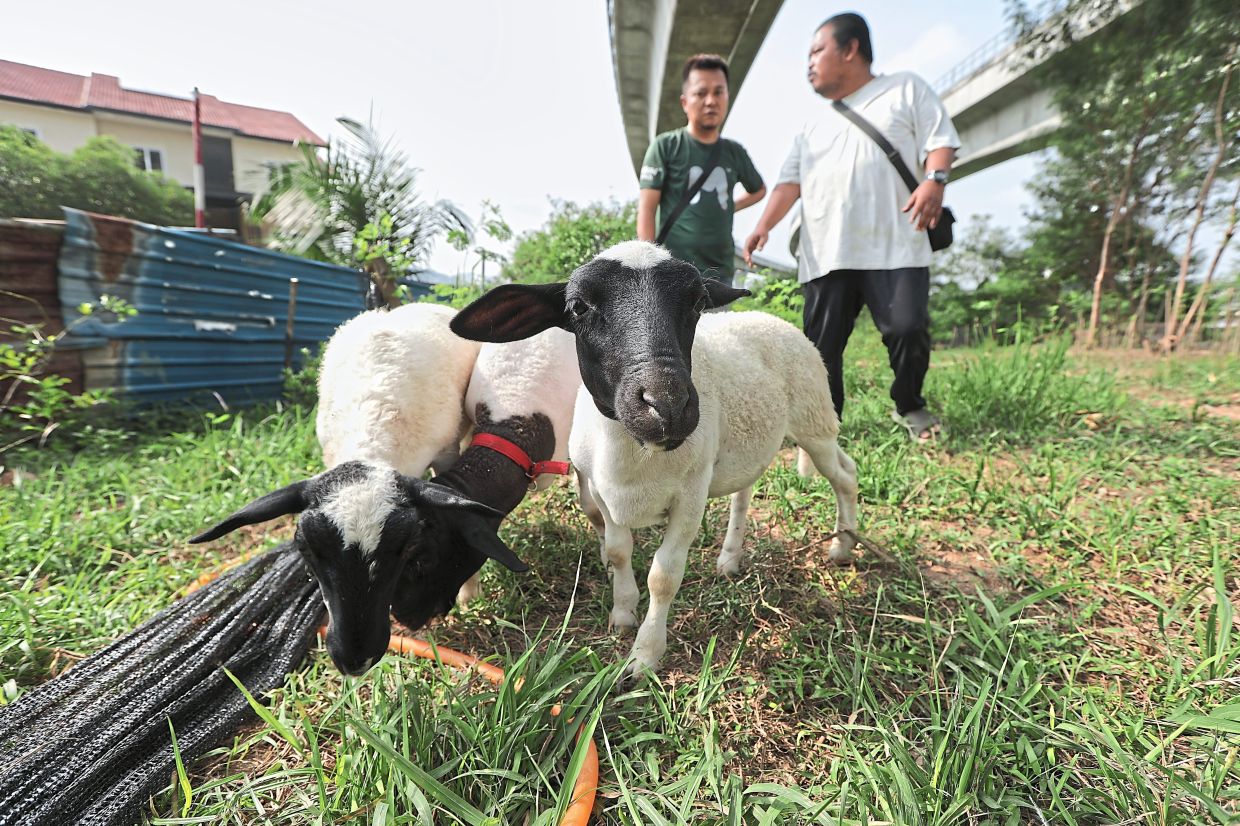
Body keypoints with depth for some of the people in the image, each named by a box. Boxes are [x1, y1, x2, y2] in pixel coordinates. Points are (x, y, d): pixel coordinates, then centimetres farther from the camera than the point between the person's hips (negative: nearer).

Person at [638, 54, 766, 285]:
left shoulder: (735, 152, 14)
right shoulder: (666, 146, 1)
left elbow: (759, 190, 33)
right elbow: (647, 209, -5)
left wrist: (730, 206, 16)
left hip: (720, 273, 5)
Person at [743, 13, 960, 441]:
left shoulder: (906, 89, 15)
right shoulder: (812, 128, 26)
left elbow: (940, 140, 6)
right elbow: (790, 181, 12)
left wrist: (934, 179, -16)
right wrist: (764, 225, -5)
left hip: (894, 248, -4)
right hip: (826, 255, 4)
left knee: (908, 328, -14)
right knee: (822, 345, 0)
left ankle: (909, 405, 14)